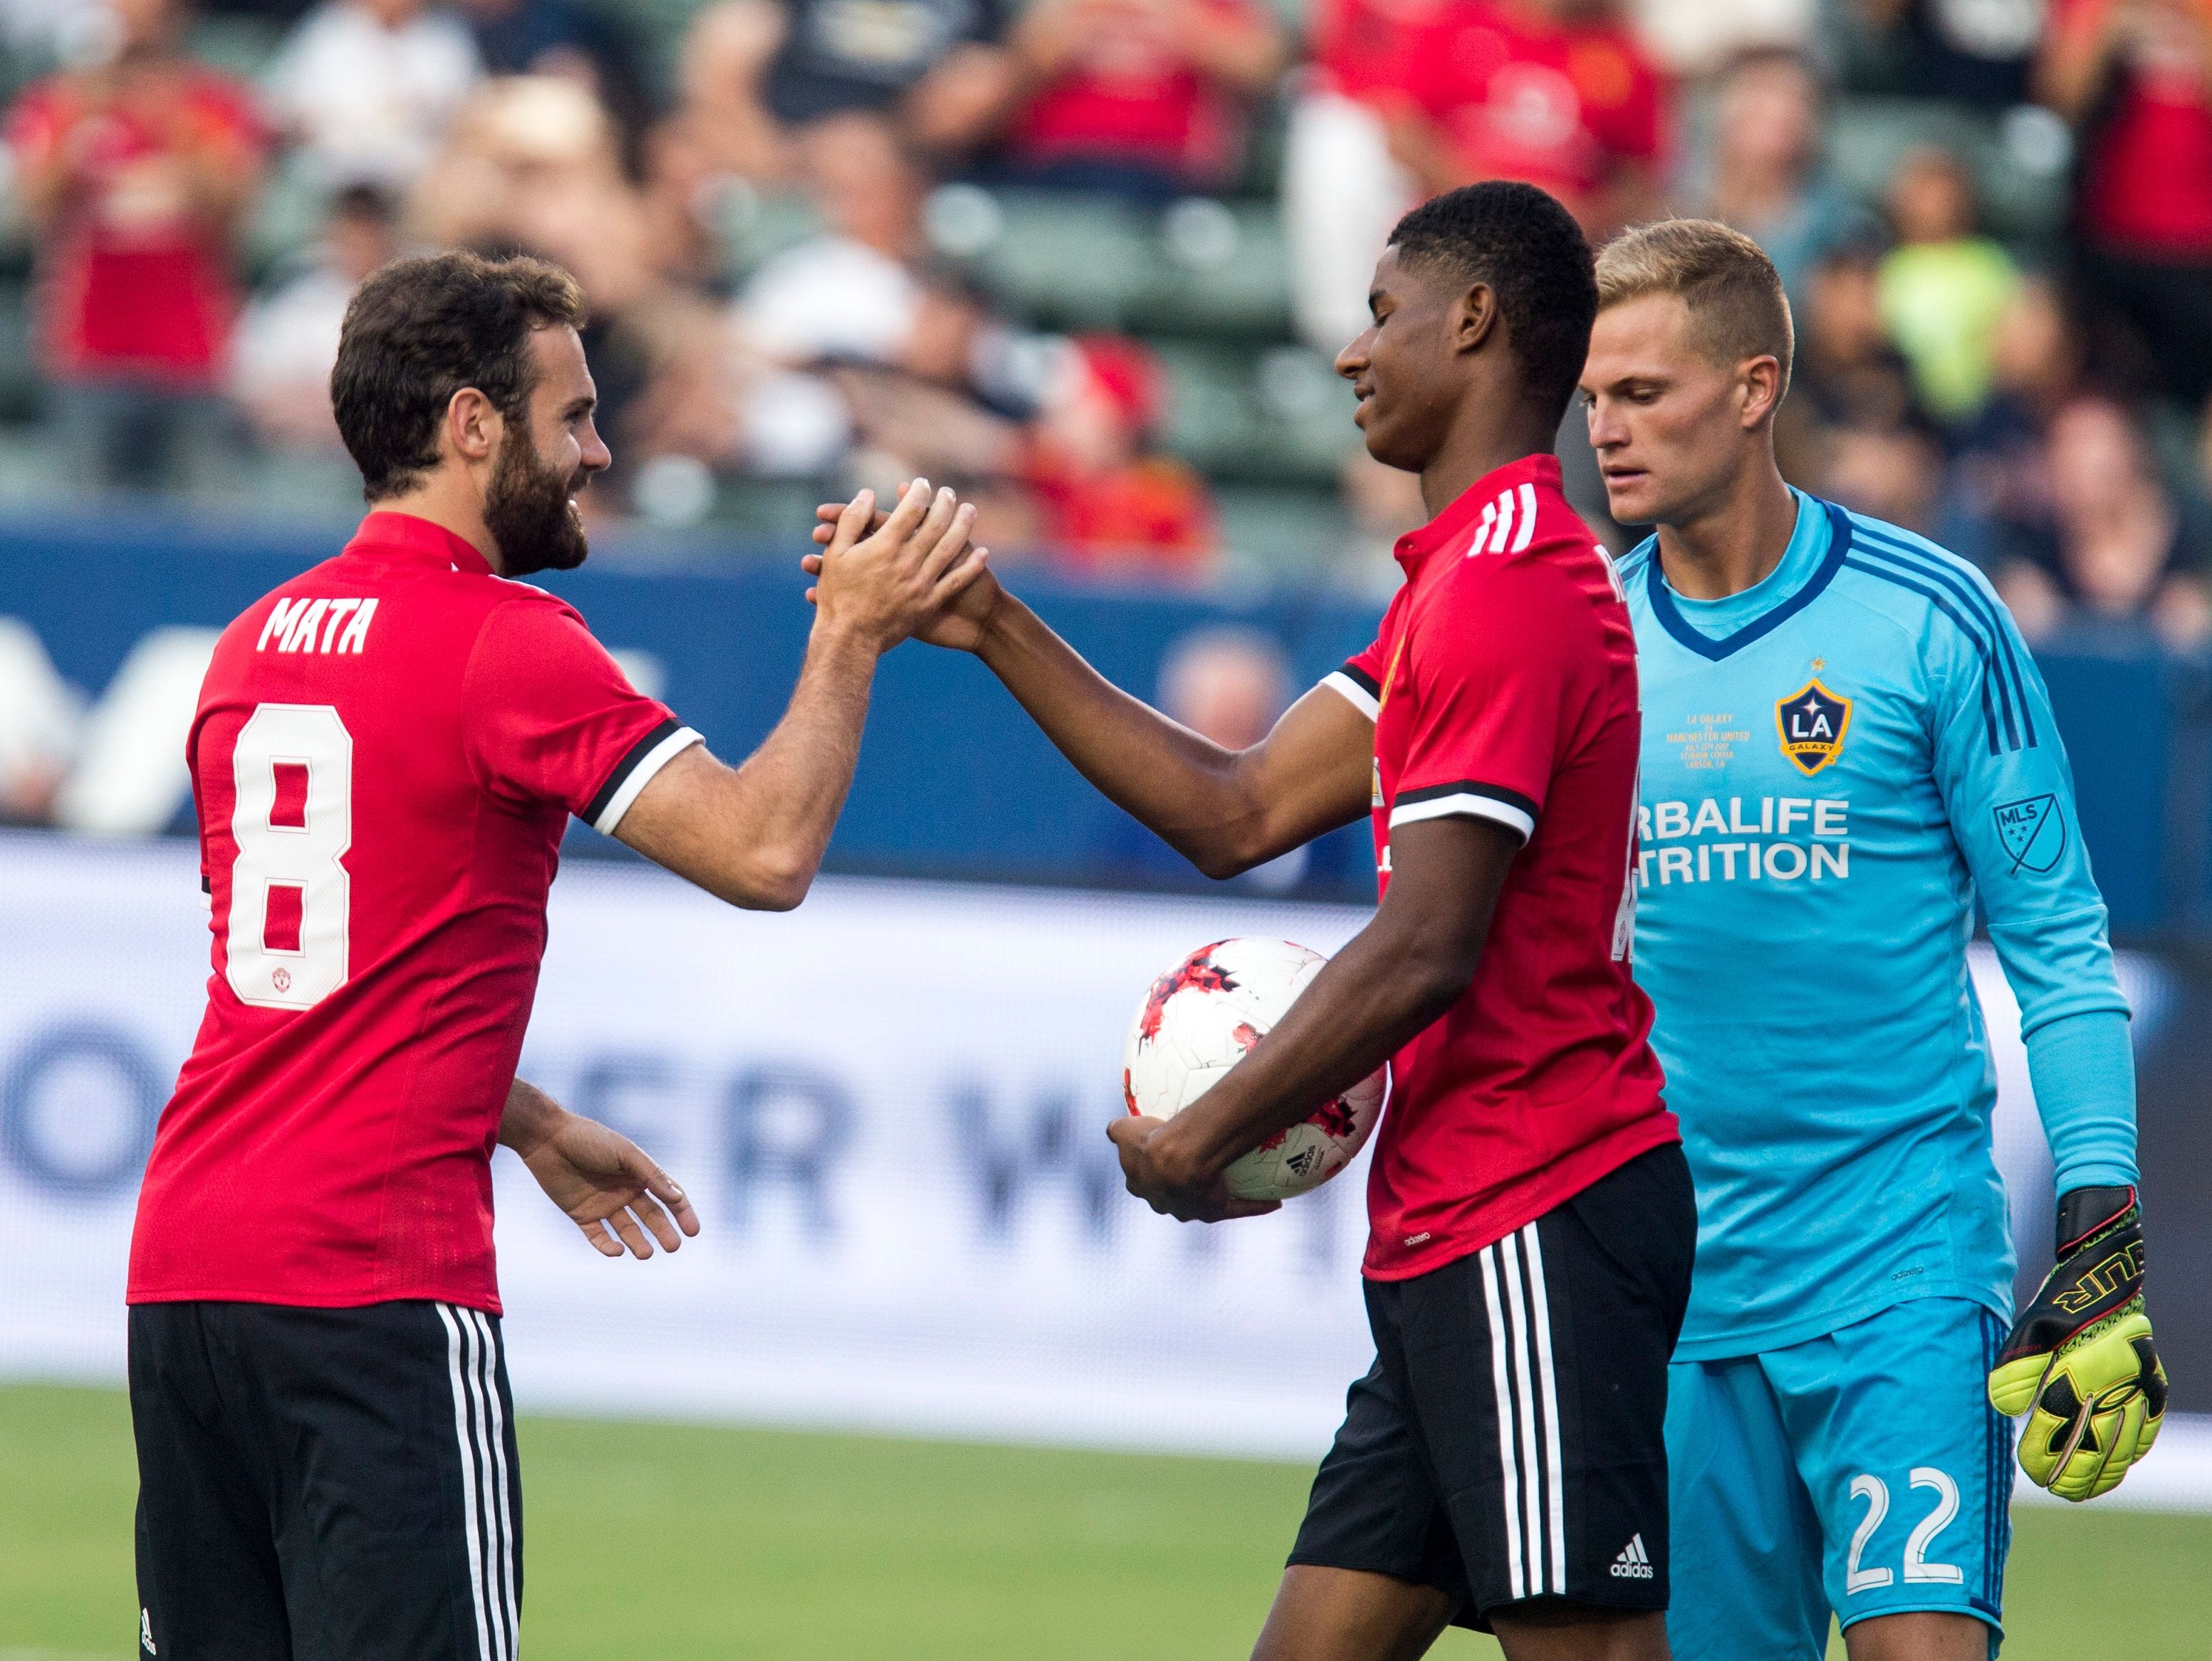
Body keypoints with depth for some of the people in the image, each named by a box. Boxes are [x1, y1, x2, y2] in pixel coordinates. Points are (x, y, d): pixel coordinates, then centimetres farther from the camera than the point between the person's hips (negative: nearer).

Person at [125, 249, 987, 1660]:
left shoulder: (258, 642, 16)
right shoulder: (507, 643, -9)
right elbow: (765, 852, -15)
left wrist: (536, 1131, 32)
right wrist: (852, 634, -2)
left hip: (183, 1273, 8)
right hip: (379, 1282, -8)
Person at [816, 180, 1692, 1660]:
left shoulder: (1504, 586, -14)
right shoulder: (1470, 579, 20)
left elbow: (1423, 952, -19)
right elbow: (1238, 815, 21)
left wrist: (1203, 1139, -8)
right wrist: (998, 634, 18)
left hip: (1537, 1222, -11)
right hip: (1457, 1242, 11)